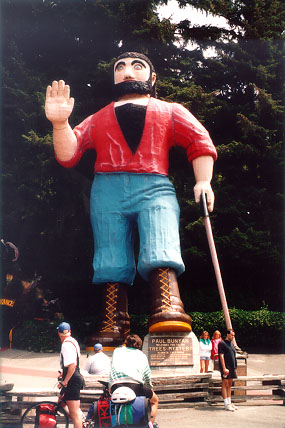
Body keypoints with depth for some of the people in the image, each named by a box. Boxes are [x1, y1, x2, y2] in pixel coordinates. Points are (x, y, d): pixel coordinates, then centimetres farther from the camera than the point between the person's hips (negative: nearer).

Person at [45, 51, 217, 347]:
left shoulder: (170, 111, 26)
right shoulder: (98, 118, 29)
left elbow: (200, 143, 13)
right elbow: (68, 154, 16)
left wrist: (204, 180, -3)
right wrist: (60, 123, -2)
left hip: (154, 189, -2)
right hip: (107, 190, 2)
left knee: (160, 249, -25)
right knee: (111, 260, -7)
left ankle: (167, 310, -38)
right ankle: (113, 325, -4)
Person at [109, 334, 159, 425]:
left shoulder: (117, 350, 28)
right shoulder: (141, 355, 24)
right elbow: (147, 376, 21)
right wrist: (150, 388, 37)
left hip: (115, 387, 2)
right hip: (135, 385, -2)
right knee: (154, 400, 24)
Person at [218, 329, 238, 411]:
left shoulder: (231, 344, 17)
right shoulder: (222, 343, -8)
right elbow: (221, 356, -14)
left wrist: (235, 368, 17)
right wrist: (224, 368, -20)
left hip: (232, 367, 8)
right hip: (226, 368, -8)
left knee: (229, 385, 12)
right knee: (225, 385, -5)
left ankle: (229, 402, 17)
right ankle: (226, 404, -5)